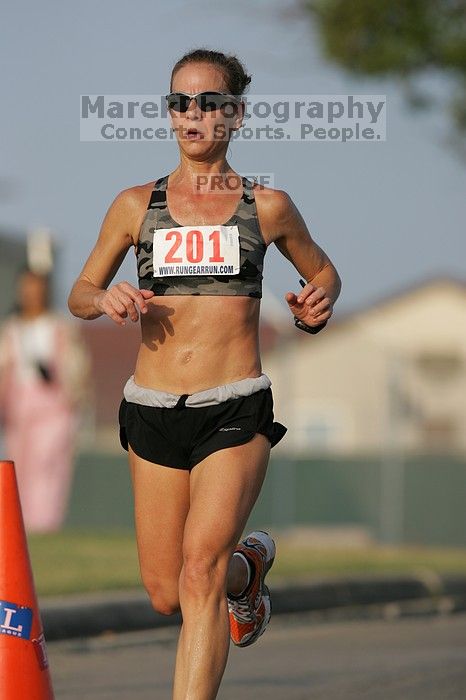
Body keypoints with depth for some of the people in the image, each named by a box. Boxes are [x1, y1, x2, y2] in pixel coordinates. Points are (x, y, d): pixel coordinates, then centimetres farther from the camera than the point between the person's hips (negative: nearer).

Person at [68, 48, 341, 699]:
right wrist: (107, 299, -8)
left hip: (236, 413, -3)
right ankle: (249, 564, 42)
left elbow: (323, 270, 22)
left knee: (199, 578, -21)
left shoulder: (268, 206, 5)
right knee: (166, 595, 9)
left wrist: (318, 304, -2)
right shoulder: (136, 204, 7)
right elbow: (79, 294, 16)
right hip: (153, 414, 3)